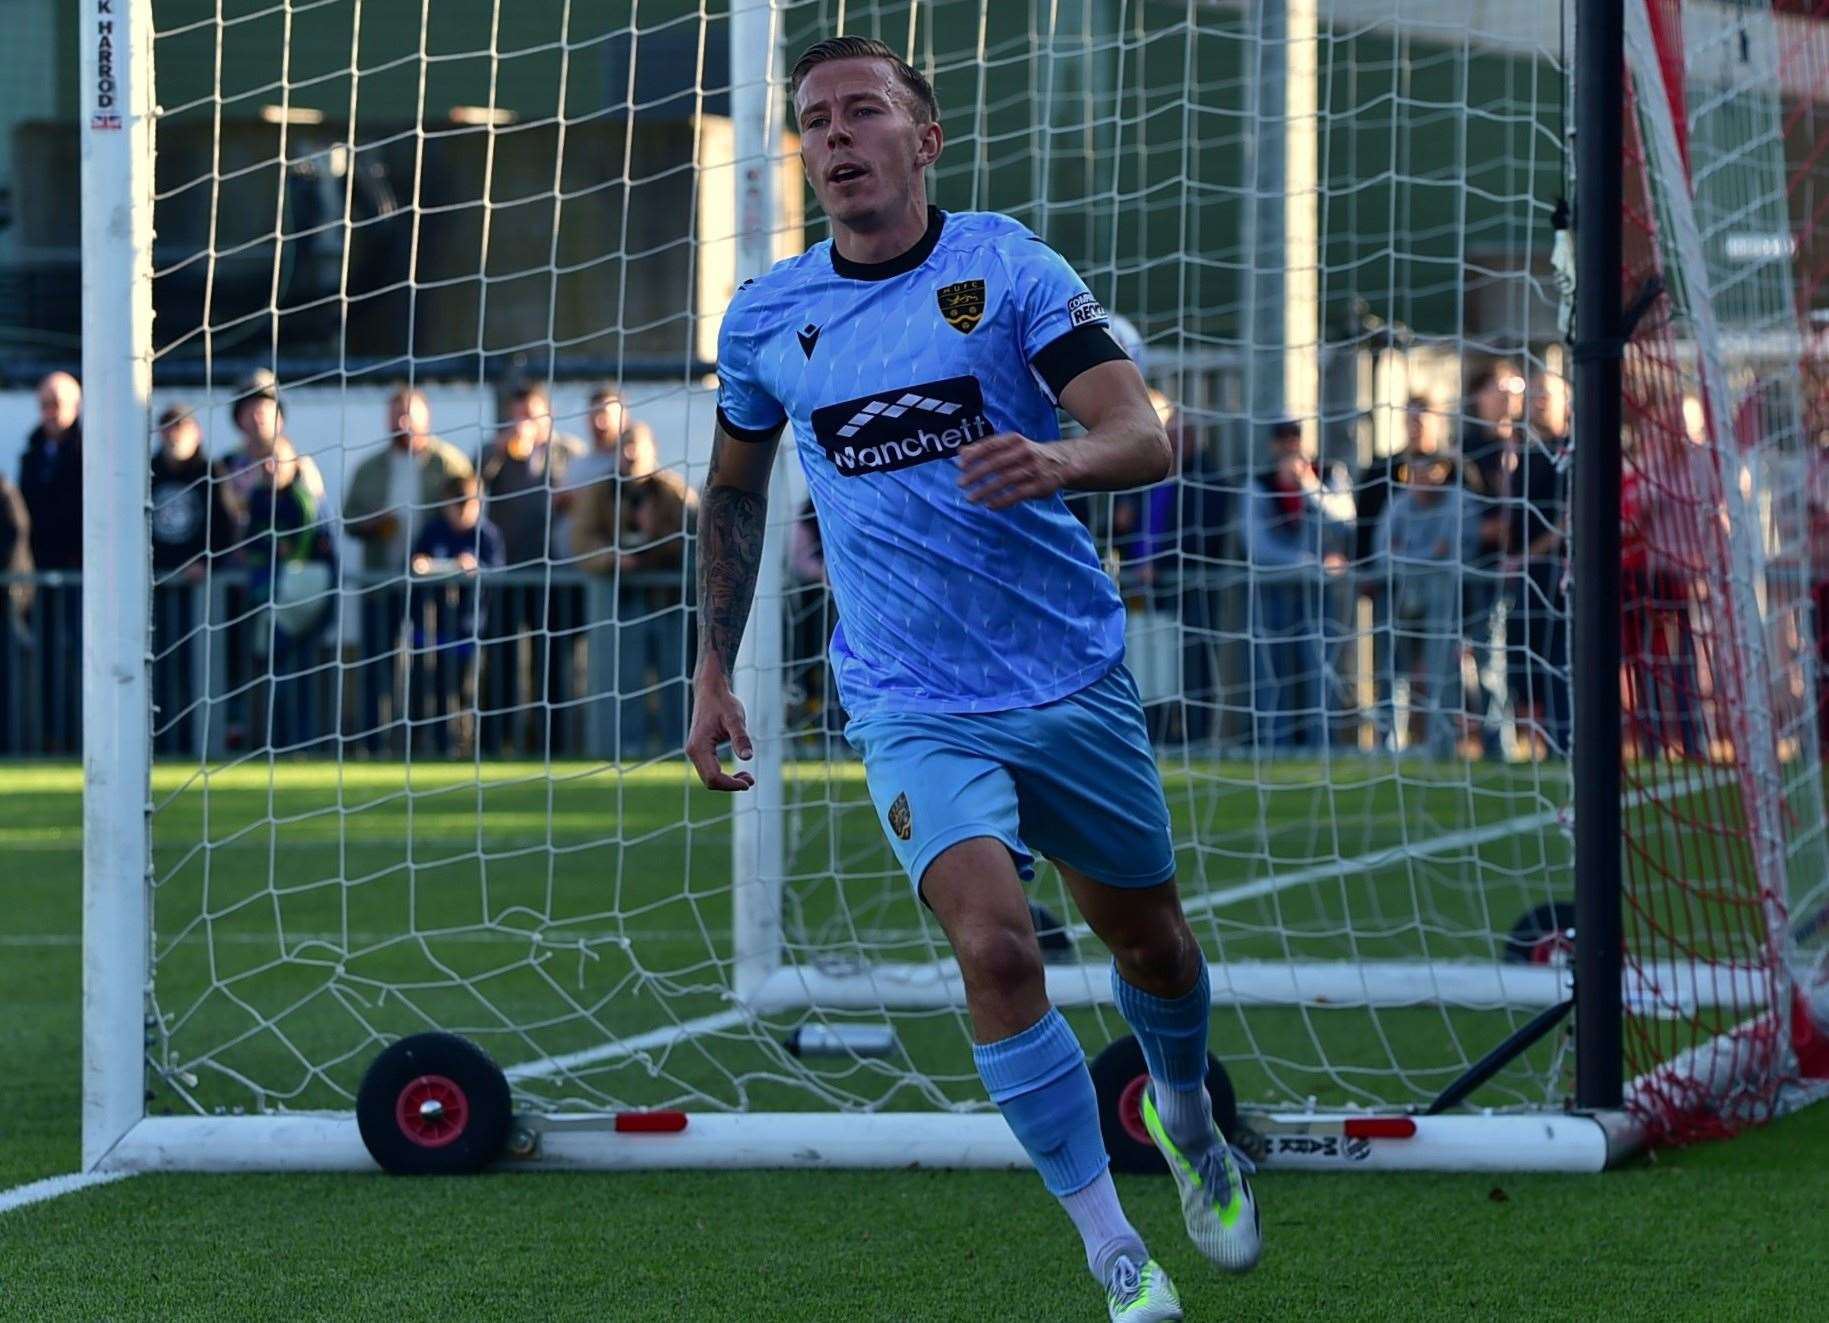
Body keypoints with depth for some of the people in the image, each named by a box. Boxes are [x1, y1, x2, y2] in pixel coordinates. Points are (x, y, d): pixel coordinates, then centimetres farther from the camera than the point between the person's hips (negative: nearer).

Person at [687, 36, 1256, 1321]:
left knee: (1150, 938, 15)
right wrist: (713, 670, 16)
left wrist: (1060, 461, -38)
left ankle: (1186, 1118, 50)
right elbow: (734, 491, 19)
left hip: (1075, 675, 0)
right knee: (995, 945, -21)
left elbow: (1144, 436, -16)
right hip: (916, 710, 0)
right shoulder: (766, 321, 2)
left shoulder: (1009, 266, -7)